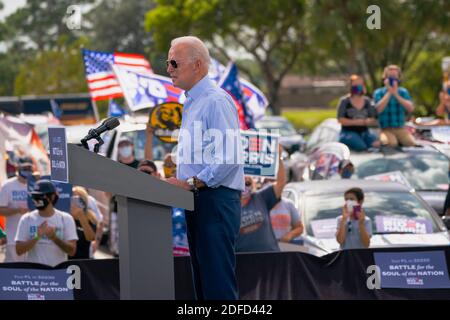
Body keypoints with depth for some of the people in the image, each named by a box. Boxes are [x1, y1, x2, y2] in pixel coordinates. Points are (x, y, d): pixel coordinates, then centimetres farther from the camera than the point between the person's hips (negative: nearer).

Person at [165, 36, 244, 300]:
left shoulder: (216, 101, -13)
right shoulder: (192, 102, 18)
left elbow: (228, 159, -22)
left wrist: (190, 183, -19)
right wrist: (183, 183, 12)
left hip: (216, 200, -10)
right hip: (198, 200, 10)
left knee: (219, 282, -11)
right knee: (202, 280, 11)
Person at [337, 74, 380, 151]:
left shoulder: (367, 101, 10)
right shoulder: (345, 101, -2)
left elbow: (374, 121, 9)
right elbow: (341, 120, -8)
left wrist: (365, 122, -13)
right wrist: (355, 122, -16)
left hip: (364, 132, 3)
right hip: (349, 132, -3)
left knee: (377, 144, -26)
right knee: (361, 146, -31)